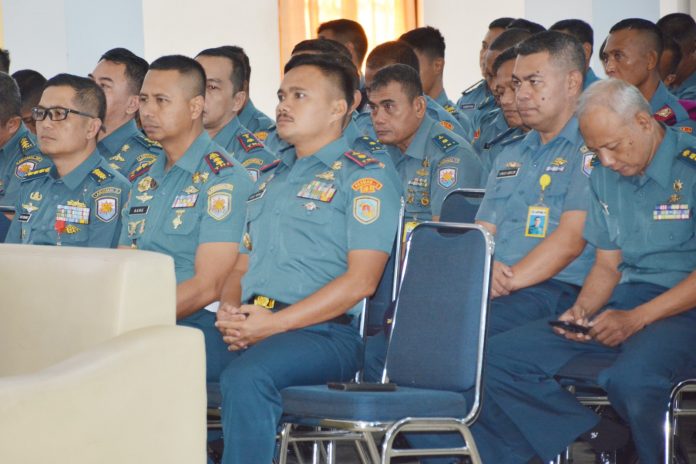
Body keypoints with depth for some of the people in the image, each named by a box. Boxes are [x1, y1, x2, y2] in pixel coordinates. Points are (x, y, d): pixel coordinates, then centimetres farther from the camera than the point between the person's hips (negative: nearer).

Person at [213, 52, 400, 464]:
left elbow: (360, 280, -8)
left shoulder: (362, 178, 3)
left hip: (323, 332, -7)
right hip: (248, 330, 7)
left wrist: (275, 323, -14)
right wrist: (230, 309, 3)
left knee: (246, 377, -36)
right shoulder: (271, 178, 27)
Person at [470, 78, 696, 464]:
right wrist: (582, 310, -2)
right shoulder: (605, 178, 15)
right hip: (621, 302, 7)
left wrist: (636, 318, -19)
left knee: (630, 379, -41)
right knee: (496, 359, -10)